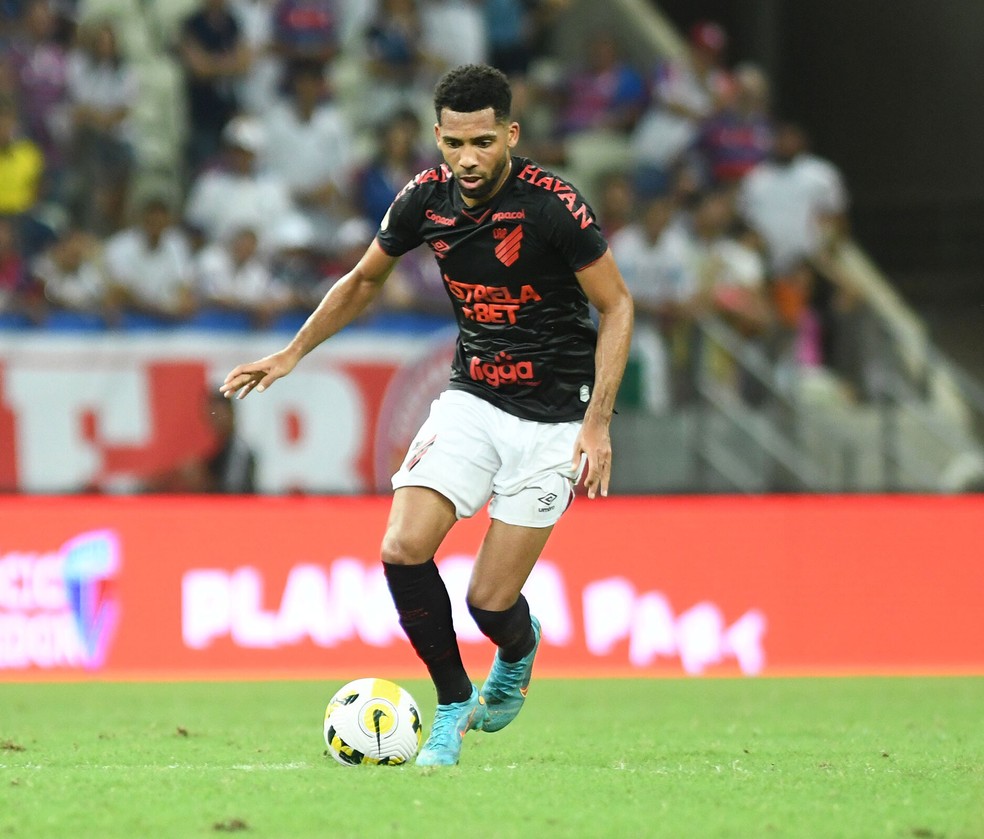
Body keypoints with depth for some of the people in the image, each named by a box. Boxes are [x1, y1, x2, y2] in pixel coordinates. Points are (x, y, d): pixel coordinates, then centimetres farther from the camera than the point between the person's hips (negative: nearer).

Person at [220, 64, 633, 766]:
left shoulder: (552, 207, -21)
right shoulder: (425, 199, -6)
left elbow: (616, 306, -10)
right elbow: (365, 280, 14)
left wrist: (598, 424, -17)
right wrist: (292, 354, 10)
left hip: (553, 418, -4)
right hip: (472, 398, 4)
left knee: (490, 603, -7)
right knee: (403, 550, -16)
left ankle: (520, 649, 33)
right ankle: (454, 703, 6)